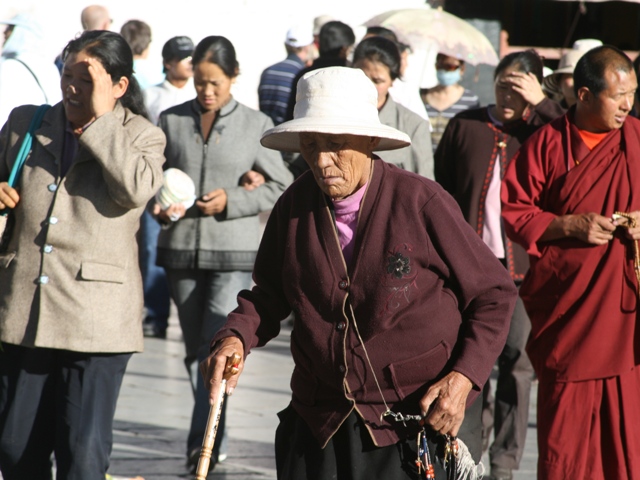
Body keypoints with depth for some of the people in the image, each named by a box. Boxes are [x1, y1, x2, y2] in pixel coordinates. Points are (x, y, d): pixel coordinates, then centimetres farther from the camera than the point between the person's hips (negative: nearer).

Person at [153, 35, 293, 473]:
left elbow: (280, 186, 3)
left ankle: (202, 441, -15)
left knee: (217, 346, -15)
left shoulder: (256, 125, 0)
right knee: (195, 350, 11)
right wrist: (159, 203, -9)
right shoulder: (172, 120, 5)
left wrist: (232, 200, -11)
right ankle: (215, 436, 25)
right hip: (181, 248, 3)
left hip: (234, 250, -3)